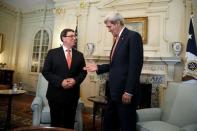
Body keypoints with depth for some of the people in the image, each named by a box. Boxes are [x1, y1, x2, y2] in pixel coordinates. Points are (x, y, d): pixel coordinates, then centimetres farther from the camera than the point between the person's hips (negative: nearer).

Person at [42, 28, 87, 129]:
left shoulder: (79, 55, 8)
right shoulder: (52, 53, 0)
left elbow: (83, 72, 6)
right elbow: (45, 71, -5)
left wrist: (75, 80, -14)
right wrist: (60, 81, -17)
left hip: (72, 94, 3)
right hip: (56, 93, -2)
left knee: (69, 123, 14)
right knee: (55, 123, 12)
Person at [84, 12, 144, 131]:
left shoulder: (133, 36, -10)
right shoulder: (118, 39, 17)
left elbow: (135, 66, -19)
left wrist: (129, 91, -20)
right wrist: (98, 67, 8)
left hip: (125, 91, -8)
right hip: (115, 91, 9)